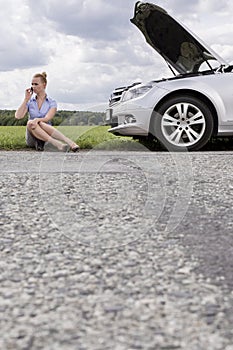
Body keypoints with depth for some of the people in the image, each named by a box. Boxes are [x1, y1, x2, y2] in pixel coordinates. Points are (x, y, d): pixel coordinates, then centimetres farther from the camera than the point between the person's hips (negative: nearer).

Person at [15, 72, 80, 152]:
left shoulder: (52, 102, 5)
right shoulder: (29, 102, 12)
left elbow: (47, 118, -15)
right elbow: (18, 116, -5)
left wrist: (37, 119, -36)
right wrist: (26, 99, -3)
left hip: (47, 134, -1)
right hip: (32, 138, 2)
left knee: (40, 123, -35)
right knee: (30, 123, -33)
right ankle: (57, 144, -52)